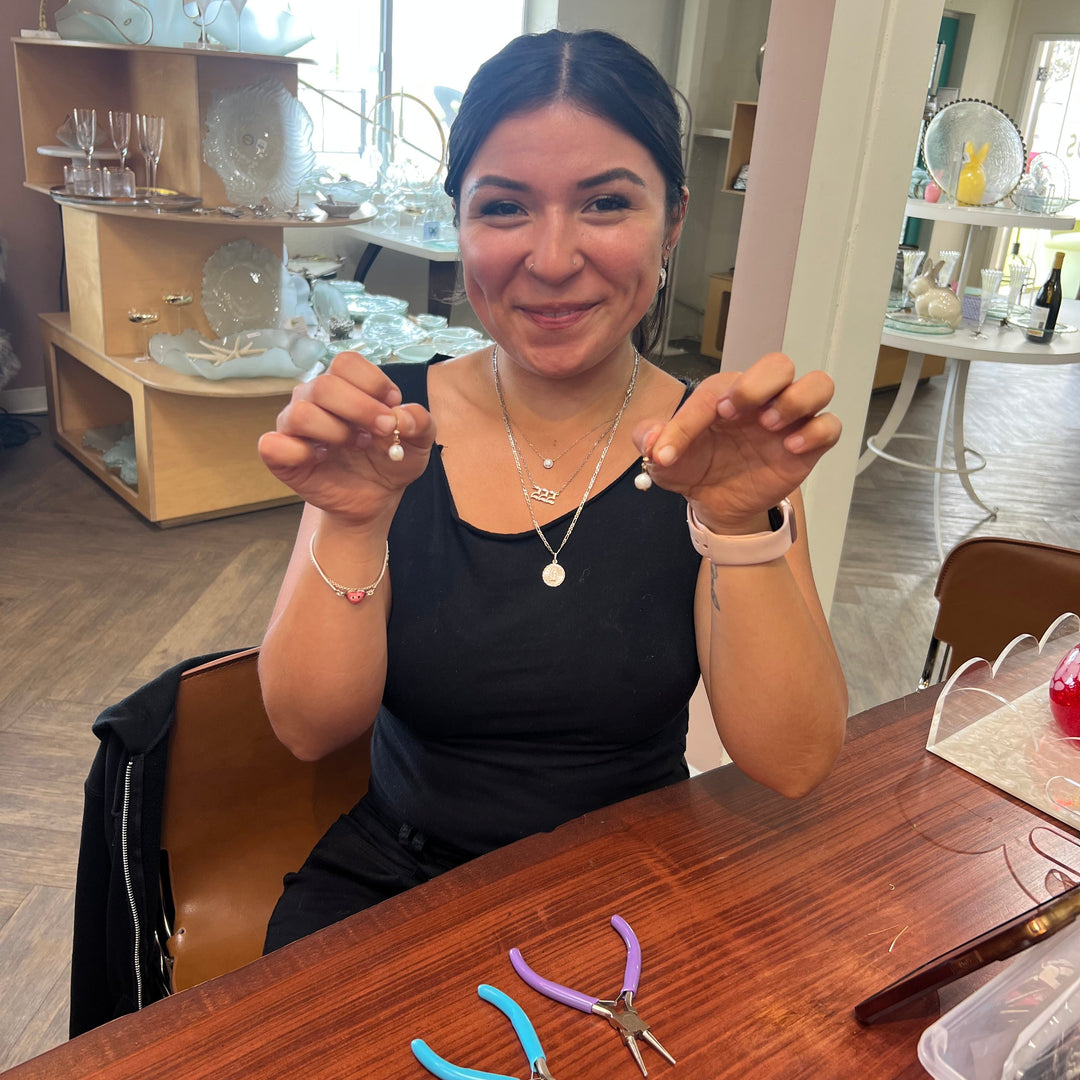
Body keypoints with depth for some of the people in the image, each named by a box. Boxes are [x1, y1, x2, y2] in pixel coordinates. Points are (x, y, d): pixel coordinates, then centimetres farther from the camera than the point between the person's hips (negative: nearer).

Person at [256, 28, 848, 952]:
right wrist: (351, 522, -25)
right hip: (394, 877, 0)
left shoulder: (713, 445, -7)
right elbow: (310, 729, -10)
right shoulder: (394, 421, -5)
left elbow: (793, 765, -14)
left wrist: (740, 524, -26)